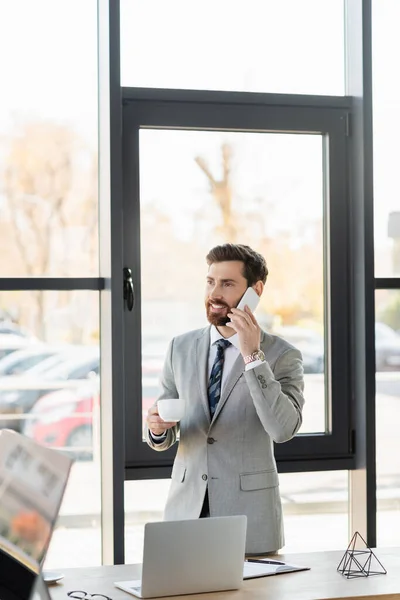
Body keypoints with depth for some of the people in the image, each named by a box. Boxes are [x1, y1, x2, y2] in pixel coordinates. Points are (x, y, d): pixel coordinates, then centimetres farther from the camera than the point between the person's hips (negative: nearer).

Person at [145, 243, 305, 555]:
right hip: (186, 510, 3)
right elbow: (163, 439, 9)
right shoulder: (181, 348, 6)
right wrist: (157, 426, -14)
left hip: (248, 517, -3)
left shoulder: (282, 356, -5)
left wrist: (252, 356, -23)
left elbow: (283, 429, -21)